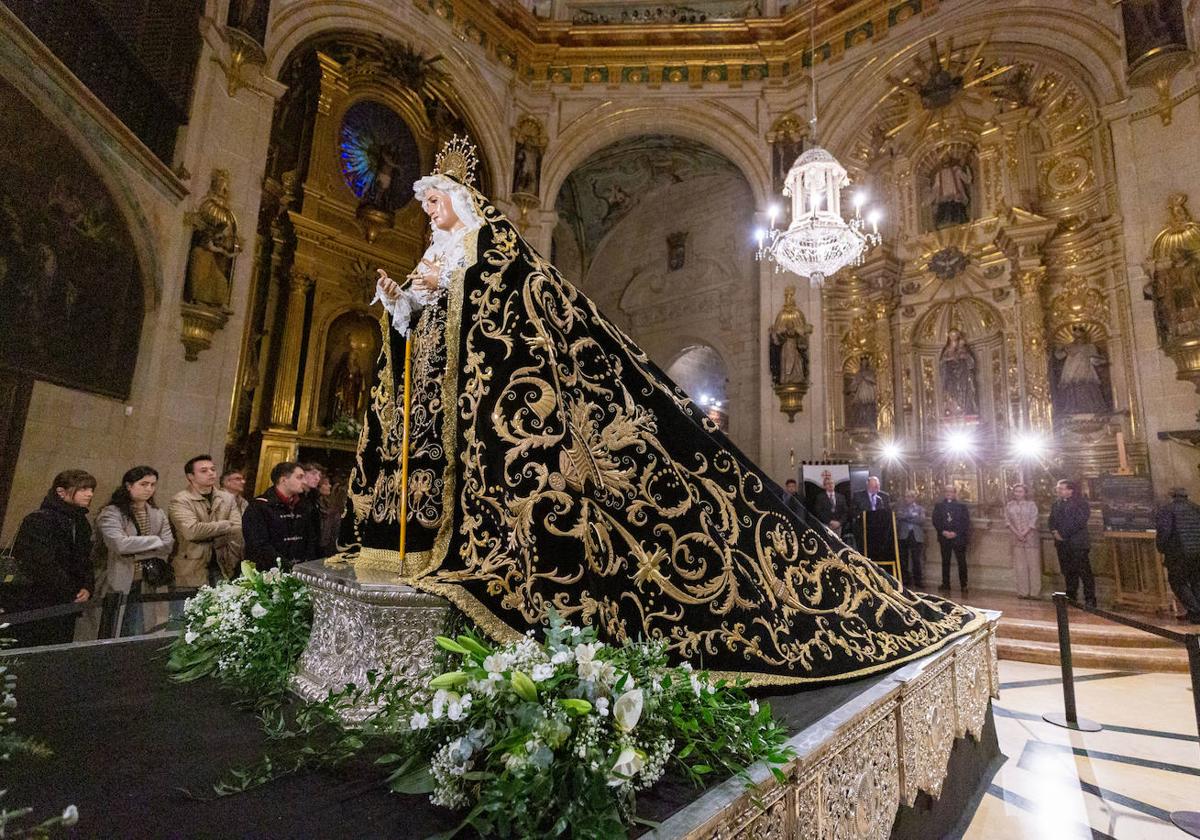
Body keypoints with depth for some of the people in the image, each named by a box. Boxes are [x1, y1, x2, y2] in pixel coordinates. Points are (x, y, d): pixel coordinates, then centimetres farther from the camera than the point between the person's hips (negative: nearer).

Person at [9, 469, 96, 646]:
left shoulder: (81, 523, 11)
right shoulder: (38, 521, -12)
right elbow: (43, 565, -19)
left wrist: (87, 587, -3)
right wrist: (73, 594, -13)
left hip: (66, 607, 7)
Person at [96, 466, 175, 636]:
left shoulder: (158, 515, 12)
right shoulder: (111, 513, -4)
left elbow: (168, 545, 1)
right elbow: (119, 544, -19)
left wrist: (136, 553, -10)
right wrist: (154, 541, -9)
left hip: (149, 584, 4)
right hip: (120, 585, -3)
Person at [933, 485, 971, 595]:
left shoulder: (961, 506, 6)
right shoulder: (938, 506, 11)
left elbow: (966, 522, -1)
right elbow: (935, 521, 5)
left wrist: (955, 533, -11)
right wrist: (943, 532, -9)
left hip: (958, 538, -2)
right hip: (944, 538, 2)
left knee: (962, 562, -2)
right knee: (945, 562, 5)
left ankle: (963, 586, 4)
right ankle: (945, 585, 10)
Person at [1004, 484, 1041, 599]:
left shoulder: (1031, 504, 1)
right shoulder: (1009, 505, 8)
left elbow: (1033, 520, -5)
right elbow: (1007, 521, 3)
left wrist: (1024, 533, -13)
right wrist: (1017, 534, -9)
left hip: (1030, 537, -2)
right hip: (1016, 539, 2)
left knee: (1033, 564, -2)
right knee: (1020, 566, 4)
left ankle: (1035, 592, 3)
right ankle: (1023, 592, 9)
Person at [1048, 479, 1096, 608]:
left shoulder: (1080, 502, -5)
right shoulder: (1056, 505, 15)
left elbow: (1080, 521, -15)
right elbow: (1051, 520, 17)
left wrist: (1063, 534, -15)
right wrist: (1054, 532, -3)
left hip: (1078, 543, -6)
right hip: (1062, 543, 6)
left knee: (1084, 572, -4)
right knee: (1068, 572, 12)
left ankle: (1090, 600, 3)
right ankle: (1070, 597, 20)